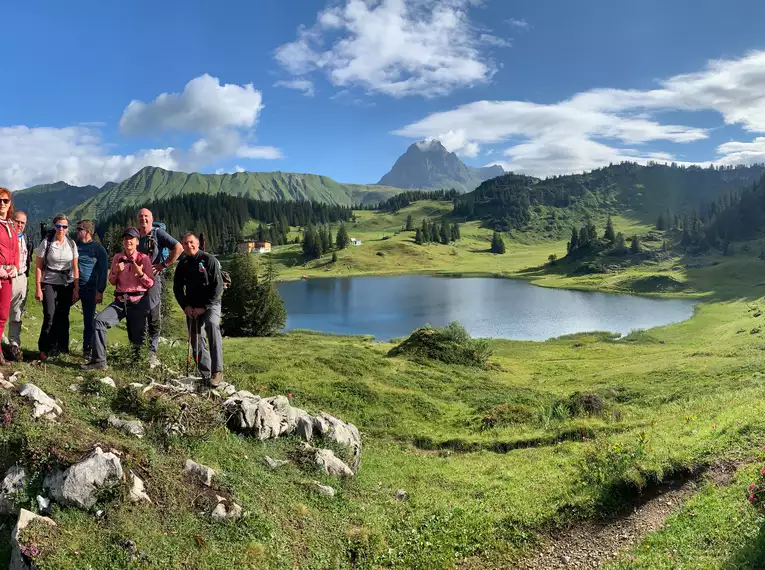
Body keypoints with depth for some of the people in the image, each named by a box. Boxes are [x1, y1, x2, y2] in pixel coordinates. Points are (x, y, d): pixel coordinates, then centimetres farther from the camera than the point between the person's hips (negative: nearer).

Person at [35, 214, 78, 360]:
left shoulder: (71, 244, 3)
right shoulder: (46, 242, -4)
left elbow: (75, 268, 6)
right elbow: (38, 266, -3)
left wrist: (76, 289, 3)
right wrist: (38, 288, -7)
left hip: (67, 285, 3)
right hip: (49, 284, -2)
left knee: (63, 317, 4)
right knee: (50, 316, -11)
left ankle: (61, 348, 16)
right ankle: (45, 349, 3)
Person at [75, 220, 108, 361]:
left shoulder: (98, 249, -1)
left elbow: (103, 271, -2)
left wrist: (100, 291, -8)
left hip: (89, 289, -4)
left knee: (89, 320, 1)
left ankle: (87, 350, 10)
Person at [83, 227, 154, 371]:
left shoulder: (144, 259, -3)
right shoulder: (117, 258, 8)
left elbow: (150, 284, -3)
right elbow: (112, 282, 13)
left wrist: (140, 273, -21)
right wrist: (116, 271, -7)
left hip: (138, 302, -3)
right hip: (120, 301, 3)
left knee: (137, 339, 3)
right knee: (99, 321, -21)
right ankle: (99, 361, -18)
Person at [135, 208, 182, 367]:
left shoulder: (158, 233, 0)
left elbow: (178, 248, -7)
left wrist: (163, 265, -9)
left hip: (153, 278, -5)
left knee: (153, 318, -5)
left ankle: (152, 353, 0)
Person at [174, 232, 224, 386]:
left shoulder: (209, 260, -7)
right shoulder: (182, 264, 7)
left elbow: (218, 286, -11)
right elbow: (177, 288, 14)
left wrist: (204, 307, -16)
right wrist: (186, 306, -2)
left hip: (210, 304, -5)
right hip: (191, 308, 6)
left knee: (212, 324, -33)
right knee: (196, 340, 4)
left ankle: (217, 371, -34)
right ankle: (206, 375, 17)